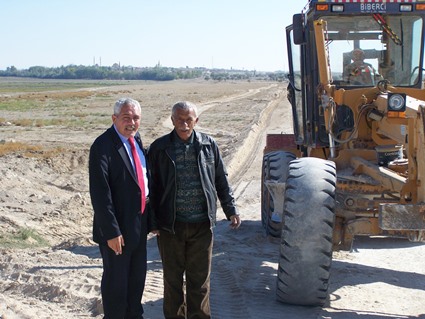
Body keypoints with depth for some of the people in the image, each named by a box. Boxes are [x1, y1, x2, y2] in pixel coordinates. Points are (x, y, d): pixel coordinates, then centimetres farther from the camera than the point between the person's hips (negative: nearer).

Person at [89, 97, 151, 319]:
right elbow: (100, 194, -23)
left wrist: (150, 216, 12)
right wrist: (111, 231, -24)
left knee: (137, 276, 23)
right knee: (116, 280, 8)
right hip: (118, 227, -8)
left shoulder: (136, 139, 4)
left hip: (139, 222, 8)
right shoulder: (103, 146, -20)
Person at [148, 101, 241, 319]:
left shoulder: (208, 145, 2)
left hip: (201, 225, 1)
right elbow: (152, 186, 3)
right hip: (170, 225, 0)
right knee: (172, 278, 12)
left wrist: (231, 210, 6)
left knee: (200, 279, 8)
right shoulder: (159, 148, -1)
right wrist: (152, 220, 2)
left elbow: (221, 181, 9)